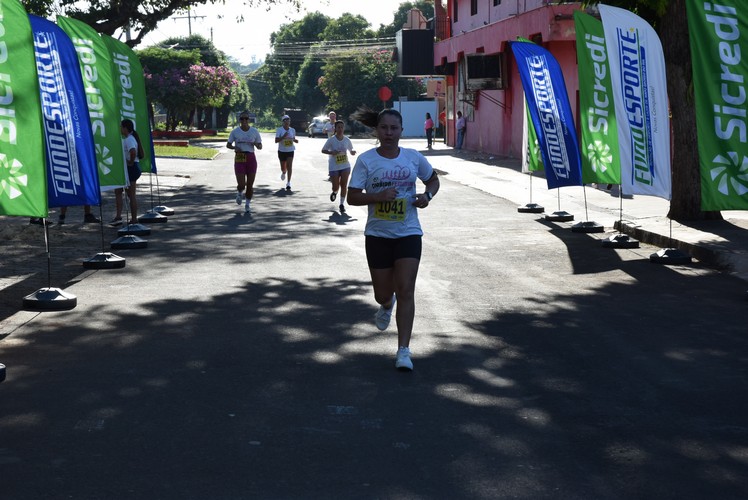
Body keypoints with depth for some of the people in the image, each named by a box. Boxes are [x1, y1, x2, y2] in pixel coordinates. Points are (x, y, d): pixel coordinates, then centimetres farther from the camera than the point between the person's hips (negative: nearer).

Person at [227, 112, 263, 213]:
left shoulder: (254, 131, 3)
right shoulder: (235, 132, 0)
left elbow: (260, 146, 8)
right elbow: (228, 145, 6)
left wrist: (256, 144, -15)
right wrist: (234, 147, -15)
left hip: (251, 158, 2)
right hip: (239, 158, -2)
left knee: (250, 185, 2)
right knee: (241, 185, -10)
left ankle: (247, 205, 21)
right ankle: (239, 193, 28)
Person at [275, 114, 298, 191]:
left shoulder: (292, 130, 3)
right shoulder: (279, 130, -8)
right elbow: (276, 140, -13)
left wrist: (295, 140, -5)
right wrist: (283, 137, -27)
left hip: (290, 151, 1)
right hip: (282, 151, -1)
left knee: (289, 166, -12)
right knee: (283, 167, 10)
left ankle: (288, 183, -9)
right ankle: (283, 173, 48)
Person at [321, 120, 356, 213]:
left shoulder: (347, 140, 2)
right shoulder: (331, 140, -7)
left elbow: (351, 151, 11)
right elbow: (323, 150, -2)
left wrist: (353, 152, -14)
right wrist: (331, 152, -20)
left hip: (345, 166, 2)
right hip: (334, 167, -2)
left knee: (344, 184, -5)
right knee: (336, 186, 1)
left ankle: (342, 204, 3)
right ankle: (335, 192, 38)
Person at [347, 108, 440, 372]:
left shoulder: (414, 157, 1)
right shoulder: (366, 160, -5)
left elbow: (433, 180, 18)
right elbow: (352, 197, -7)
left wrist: (427, 195, -4)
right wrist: (378, 196, -24)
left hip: (408, 233, 0)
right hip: (378, 234, 0)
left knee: (406, 291, -9)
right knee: (383, 293, 9)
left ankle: (403, 351, -5)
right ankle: (386, 306, 49)